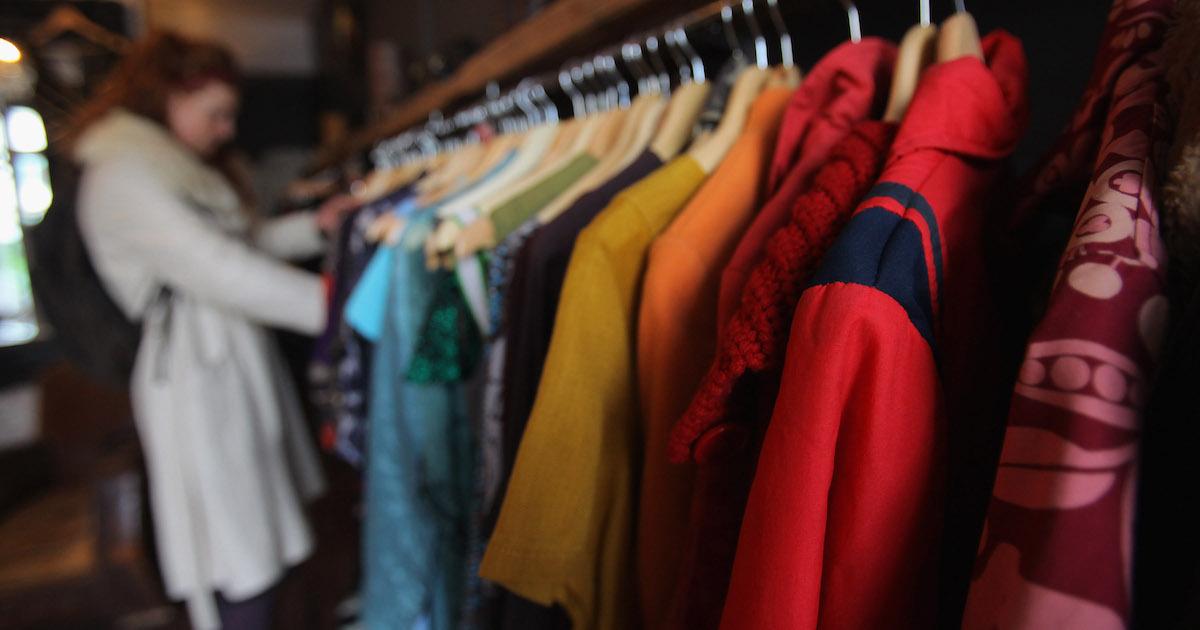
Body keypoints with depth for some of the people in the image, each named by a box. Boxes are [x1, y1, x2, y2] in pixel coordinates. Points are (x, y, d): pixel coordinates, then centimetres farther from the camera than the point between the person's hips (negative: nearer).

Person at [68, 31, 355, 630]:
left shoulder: (181, 168, 18)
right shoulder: (121, 176, -13)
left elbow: (242, 240, 20)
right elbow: (216, 269, -23)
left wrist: (313, 225, 6)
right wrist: (324, 299, -24)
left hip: (237, 362, 10)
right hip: (195, 376, -9)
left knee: (258, 541, 14)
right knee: (234, 564, -3)